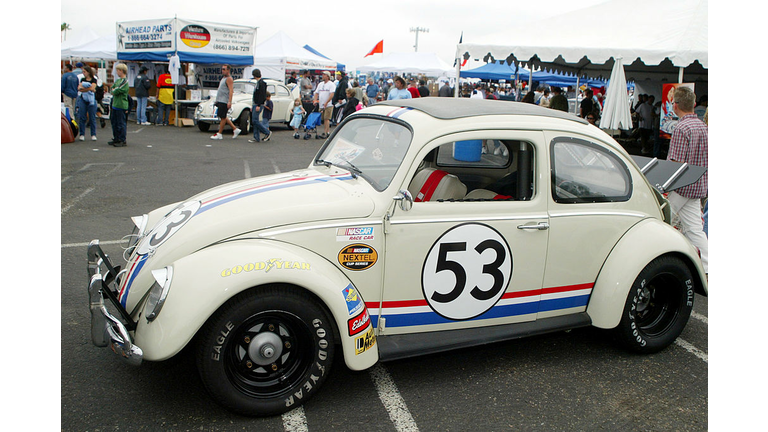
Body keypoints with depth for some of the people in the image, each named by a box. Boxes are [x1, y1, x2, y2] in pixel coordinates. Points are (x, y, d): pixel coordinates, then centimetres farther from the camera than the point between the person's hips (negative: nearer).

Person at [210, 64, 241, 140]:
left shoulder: (229, 79, -11)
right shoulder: (223, 78, 19)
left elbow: (231, 90, -20)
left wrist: (229, 102, -27)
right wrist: (217, 100, 24)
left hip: (224, 101, -10)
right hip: (220, 100, 10)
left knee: (223, 117, -4)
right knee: (223, 117, 12)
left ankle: (219, 134, 0)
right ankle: (235, 129, 15)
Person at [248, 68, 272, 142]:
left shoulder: (261, 83, -13)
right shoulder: (258, 83, 18)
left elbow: (262, 95, -21)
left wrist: (258, 105, -24)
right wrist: (252, 106, 23)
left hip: (258, 105, -10)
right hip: (255, 104, 10)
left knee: (255, 121, -12)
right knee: (254, 121, 7)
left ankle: (267, 133, -3)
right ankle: (256, 138, 9)